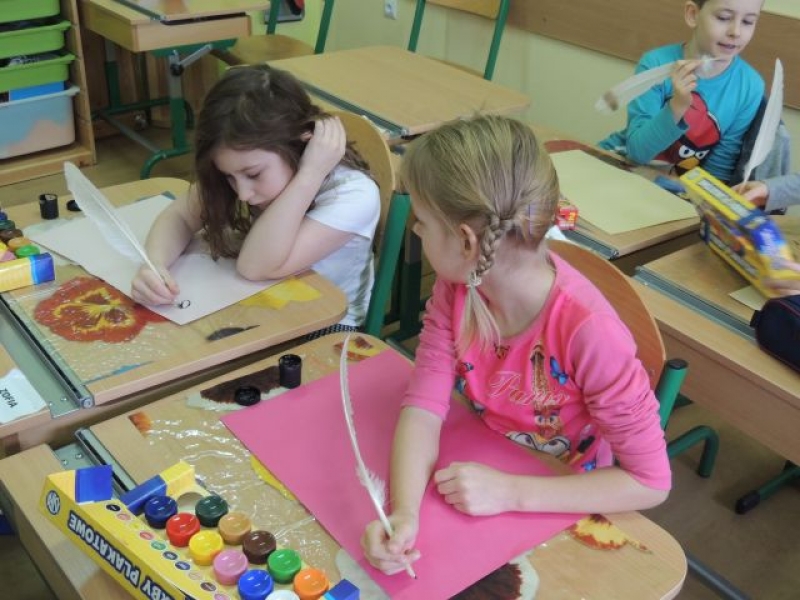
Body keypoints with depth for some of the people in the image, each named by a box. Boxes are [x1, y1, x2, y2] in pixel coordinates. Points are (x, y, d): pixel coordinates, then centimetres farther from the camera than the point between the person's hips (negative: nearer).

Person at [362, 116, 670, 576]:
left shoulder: (587, 329, -34)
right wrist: (404, 512, -36)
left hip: (563, 508, -4)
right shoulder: (457, 286, -16)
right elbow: (424, 407, -19)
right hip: (482, 474, 4)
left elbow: (651, 482, -26)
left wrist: (511, 492, -31)